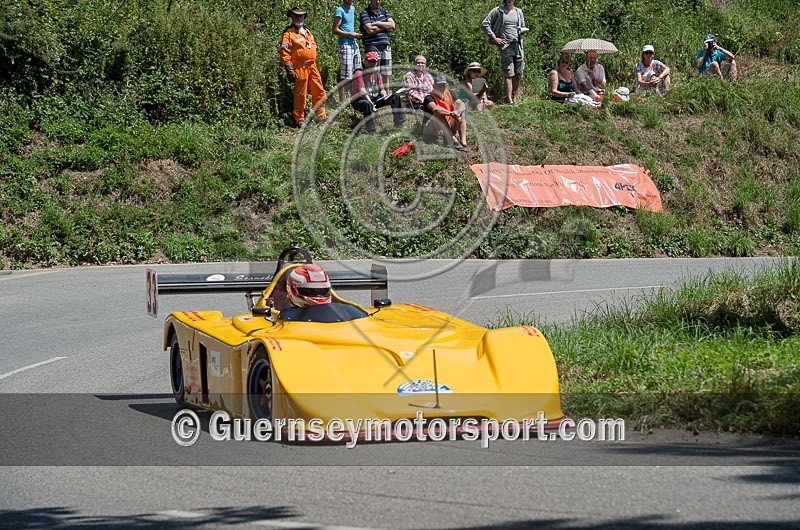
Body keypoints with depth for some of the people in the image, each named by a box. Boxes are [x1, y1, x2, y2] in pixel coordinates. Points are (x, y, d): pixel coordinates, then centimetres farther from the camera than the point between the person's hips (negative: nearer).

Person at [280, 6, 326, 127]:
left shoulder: (307, 32, 19)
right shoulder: (288, 33, -6)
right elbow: (285, 54, -11)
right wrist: (290, 71, -16)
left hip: (312, 66, 7)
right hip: (300, 69, -7)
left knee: (319, 93, 7)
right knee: (300, 95, 0)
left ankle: (321, 117, 16)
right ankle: (300, 119, 9)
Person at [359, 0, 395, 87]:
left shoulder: (384, 11, 16)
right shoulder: (364, 13, 0)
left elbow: (392, 25, 3)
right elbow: (370, 30, -13)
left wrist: (378, 23, -7)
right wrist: (385, 26, -2)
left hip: (386, 46, 5)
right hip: (372, 46, -5)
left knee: (385, 75, 6)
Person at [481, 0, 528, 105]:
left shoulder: (518, 12, 17)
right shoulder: (498, 11, 3)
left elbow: (524, 28, 23)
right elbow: (484, 24, 1)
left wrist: (521, 30, -2)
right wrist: (494, 38, -7)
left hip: (518, 45, 5)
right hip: (506, 45, -5)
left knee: (518, 75, 6)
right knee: (509, 74, -13)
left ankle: (515, 100, 14)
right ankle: (509, 101, -18)